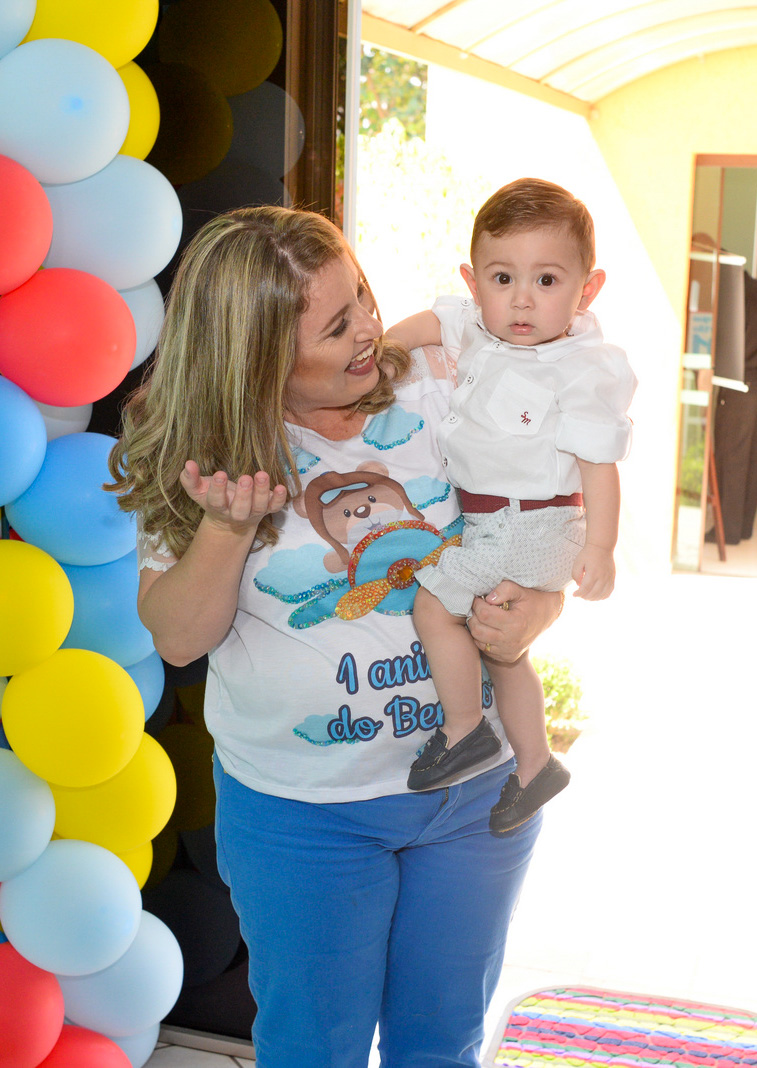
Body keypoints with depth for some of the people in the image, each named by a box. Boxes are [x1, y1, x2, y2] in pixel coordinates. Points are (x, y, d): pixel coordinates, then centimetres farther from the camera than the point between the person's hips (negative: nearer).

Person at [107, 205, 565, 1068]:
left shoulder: (437, 388, -9)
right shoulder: (206, 449, -12)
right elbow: (178, 638, -10)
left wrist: (532, 610, -21)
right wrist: (227, 529, -28)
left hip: (476, 785, 2)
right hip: (302, 804, -2)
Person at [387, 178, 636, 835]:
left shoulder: (586, 373, -21)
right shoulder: (482, 328, -3)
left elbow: (599, 462, -20)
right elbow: (433, 323, 16)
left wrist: (599, 547, -23)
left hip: (527, 526, -8)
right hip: (492, 521, 8)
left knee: (434, 604, -11)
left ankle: (464, 731, 7)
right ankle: (534, 766, 34)